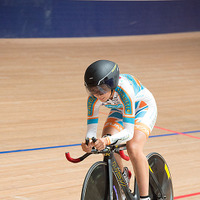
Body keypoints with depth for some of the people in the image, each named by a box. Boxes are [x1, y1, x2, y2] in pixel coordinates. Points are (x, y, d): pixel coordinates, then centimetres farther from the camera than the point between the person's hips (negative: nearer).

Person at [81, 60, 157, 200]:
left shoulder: (124, 90, -42)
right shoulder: (94, 98, -28)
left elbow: (129, 132, -44)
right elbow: (91, 129, -24)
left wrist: (108, 140, -61)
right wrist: (88, 141, -47)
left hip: (143, 108, -5)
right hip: (119, 110, 5)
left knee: (133, 149, -28)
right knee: (106, 147, -17)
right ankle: (122, 175, 15)